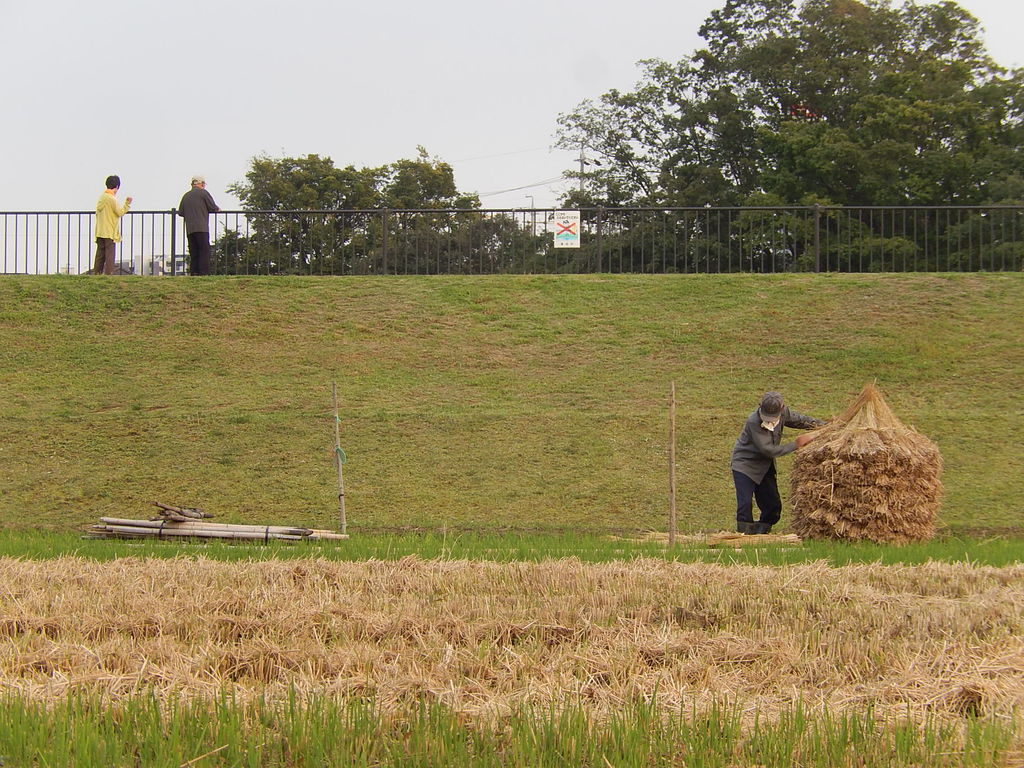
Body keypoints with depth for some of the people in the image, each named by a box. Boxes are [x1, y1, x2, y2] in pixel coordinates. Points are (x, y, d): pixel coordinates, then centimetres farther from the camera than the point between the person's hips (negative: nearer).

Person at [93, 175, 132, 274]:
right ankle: (108, 274, -9)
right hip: (110, 232, -8)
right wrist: (127, 203, -3)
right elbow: (120, 212, -12)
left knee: (100, 254, 9)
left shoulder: (101, 197, 11)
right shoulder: (112, 198, -13)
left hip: (100, 232, 8)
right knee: (110, 254, -6)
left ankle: (96, 273, 9)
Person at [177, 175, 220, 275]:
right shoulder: (203, 192, 1)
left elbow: (180, 212, 16)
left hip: (189, 230, 6)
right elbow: (212, 207, -1)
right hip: (201, 228, -6)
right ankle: (204, 273, -17)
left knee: (193, 254, 5)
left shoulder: (186, 196, 17)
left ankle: (194, 273, -1)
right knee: (204, 252, -8)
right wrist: (217, 209, 20)